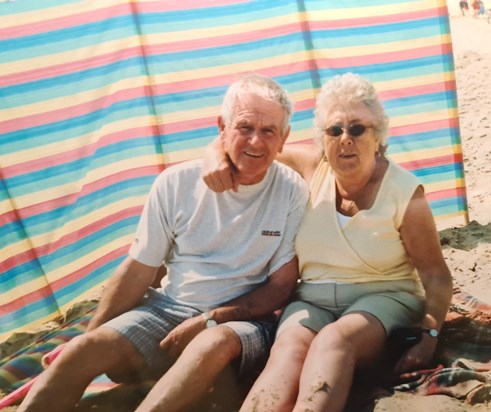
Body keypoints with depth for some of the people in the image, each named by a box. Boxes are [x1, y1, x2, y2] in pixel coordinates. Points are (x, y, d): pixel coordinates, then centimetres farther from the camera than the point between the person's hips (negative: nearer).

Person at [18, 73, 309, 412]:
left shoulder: (292, 192, -7)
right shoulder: (177, 182, -3)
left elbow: (281, 287, -3)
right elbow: (138, 270, 3)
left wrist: (210, 320, -15)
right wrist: (87, 338, 2)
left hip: (243, 317, -2)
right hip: (169, 306, 2)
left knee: (215, 343, -37)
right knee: (83, 351, -21)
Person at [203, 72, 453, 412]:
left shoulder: (405, 193, -7)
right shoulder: (312, 166, 1)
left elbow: (436, 276, -3)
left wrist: (429, 335, -16)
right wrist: (218, 155, -11)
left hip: (382, 299, -2)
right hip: (312, 300, 3)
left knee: (334, 341, -37)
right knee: (288, 350, -32)